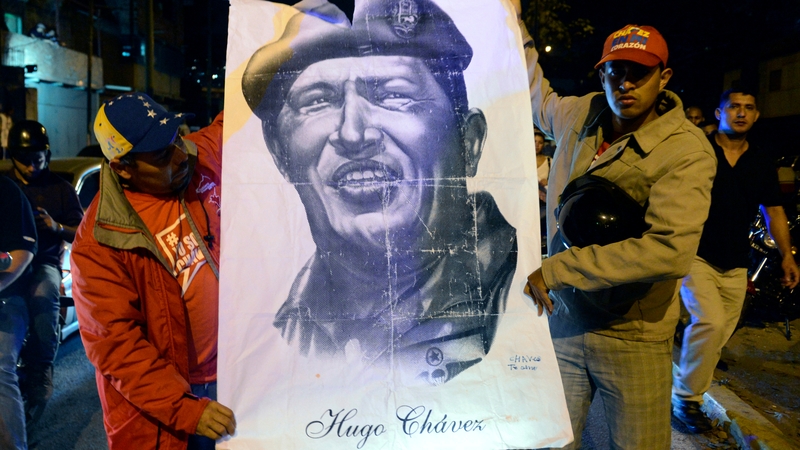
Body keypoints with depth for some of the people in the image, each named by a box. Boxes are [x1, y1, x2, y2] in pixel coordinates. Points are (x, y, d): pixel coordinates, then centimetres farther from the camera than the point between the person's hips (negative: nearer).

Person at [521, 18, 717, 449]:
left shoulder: (687, 150, -14)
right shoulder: (579, 115, 1)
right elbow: (536, 94, 25)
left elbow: (669, 250, -27)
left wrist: (556, 269, -24)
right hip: (561, 320, 4)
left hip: (634, 336, -3)